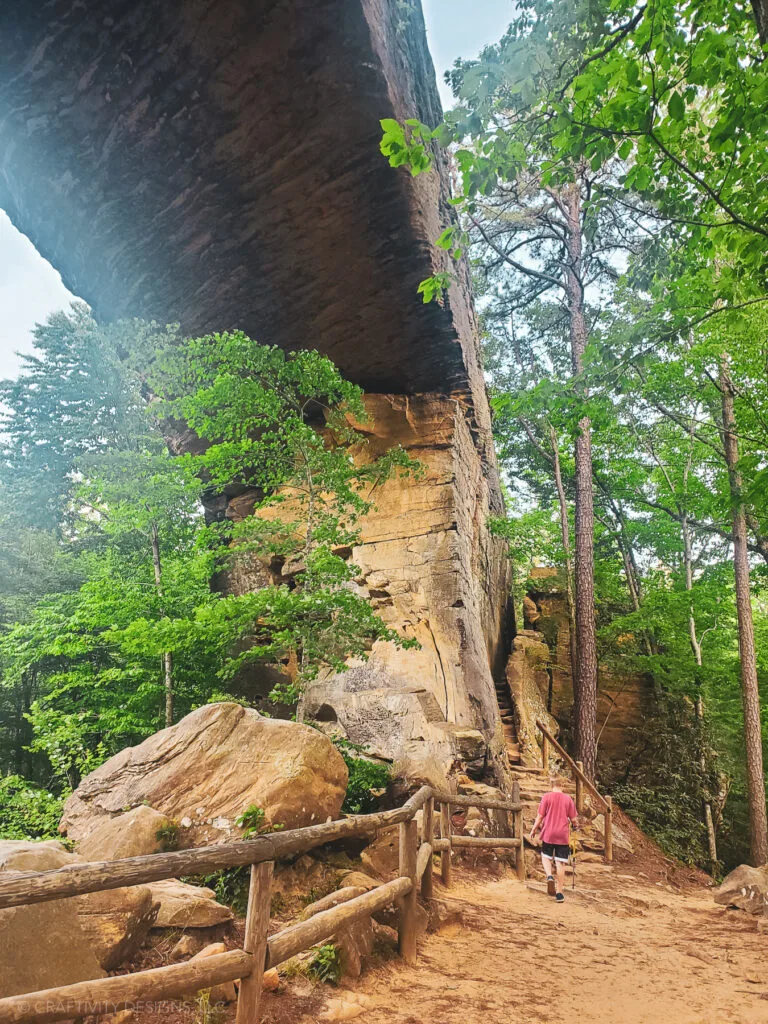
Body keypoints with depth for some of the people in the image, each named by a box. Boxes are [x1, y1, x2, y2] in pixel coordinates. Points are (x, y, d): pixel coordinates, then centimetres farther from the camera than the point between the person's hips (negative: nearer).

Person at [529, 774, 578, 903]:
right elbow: (574, 819, 1)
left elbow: (540, 816, -4)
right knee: (560, 863, 7)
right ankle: (559, 893, 7)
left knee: (546, 857, 18)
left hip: (548, 834, -1)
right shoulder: (567, 798, -1)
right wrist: (575, 825, 24)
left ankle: (549, 875, -9)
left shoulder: (546, 797, -6)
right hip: (563, 836, 1)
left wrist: (534, 830, 8)